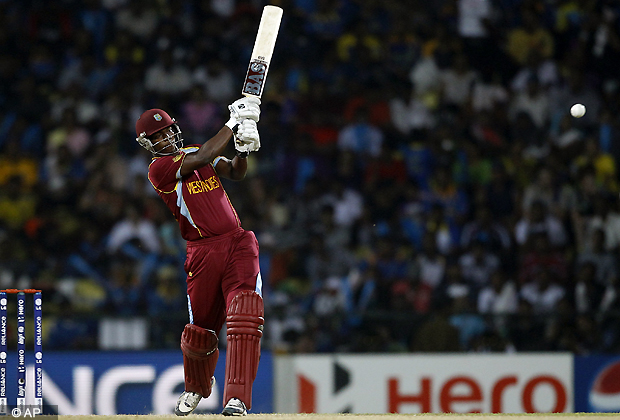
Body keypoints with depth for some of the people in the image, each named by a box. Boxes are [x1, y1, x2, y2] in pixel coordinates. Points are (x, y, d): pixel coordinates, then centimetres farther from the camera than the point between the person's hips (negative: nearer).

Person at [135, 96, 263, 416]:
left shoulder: (196, 151, 16)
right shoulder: (158, 169, -4)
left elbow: (234, 173, 4)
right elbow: (202, 158, -16)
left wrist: (242, 150, -16)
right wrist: (234, 123, -12)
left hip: (239, 245, 3)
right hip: (203, 254, -3)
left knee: (245, 316, -19)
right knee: (200, 329, 6)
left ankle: (237, 400, -26)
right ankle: (197, 387, 40)